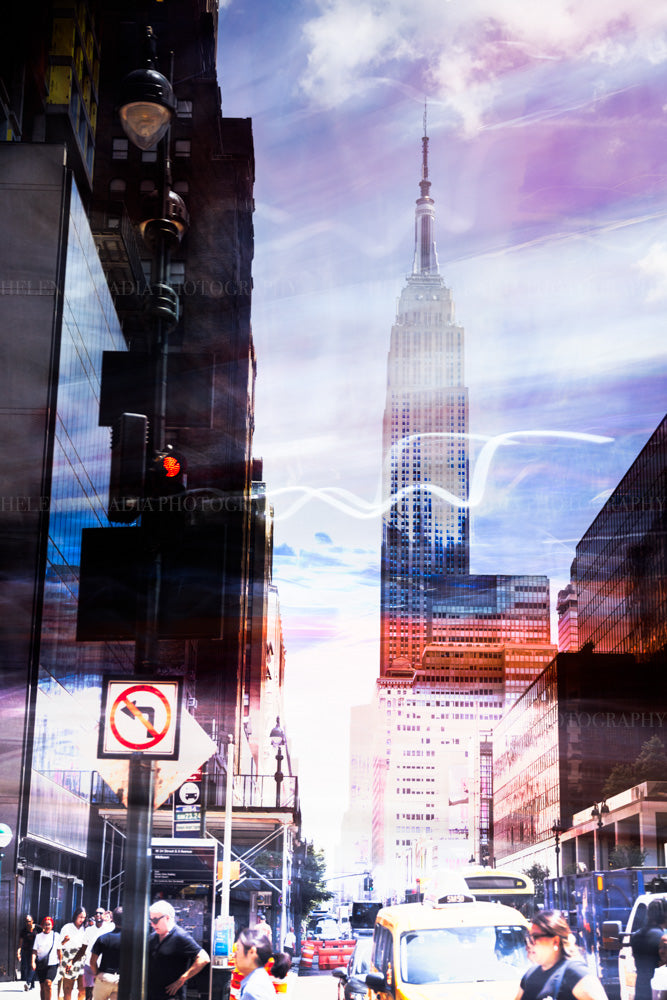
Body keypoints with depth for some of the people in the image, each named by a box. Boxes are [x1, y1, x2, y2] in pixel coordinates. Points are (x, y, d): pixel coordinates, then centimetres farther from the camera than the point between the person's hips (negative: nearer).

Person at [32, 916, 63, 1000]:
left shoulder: (56, 935, 4)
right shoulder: (38, 936, 7)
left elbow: (59, 951, 8)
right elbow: (34, 950, 3)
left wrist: (60, 962, 8)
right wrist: (33, 962, -10)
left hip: (52, 964, -2)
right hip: (40, 964, 2)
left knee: (48, 983, -20)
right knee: (42, 986, 8)